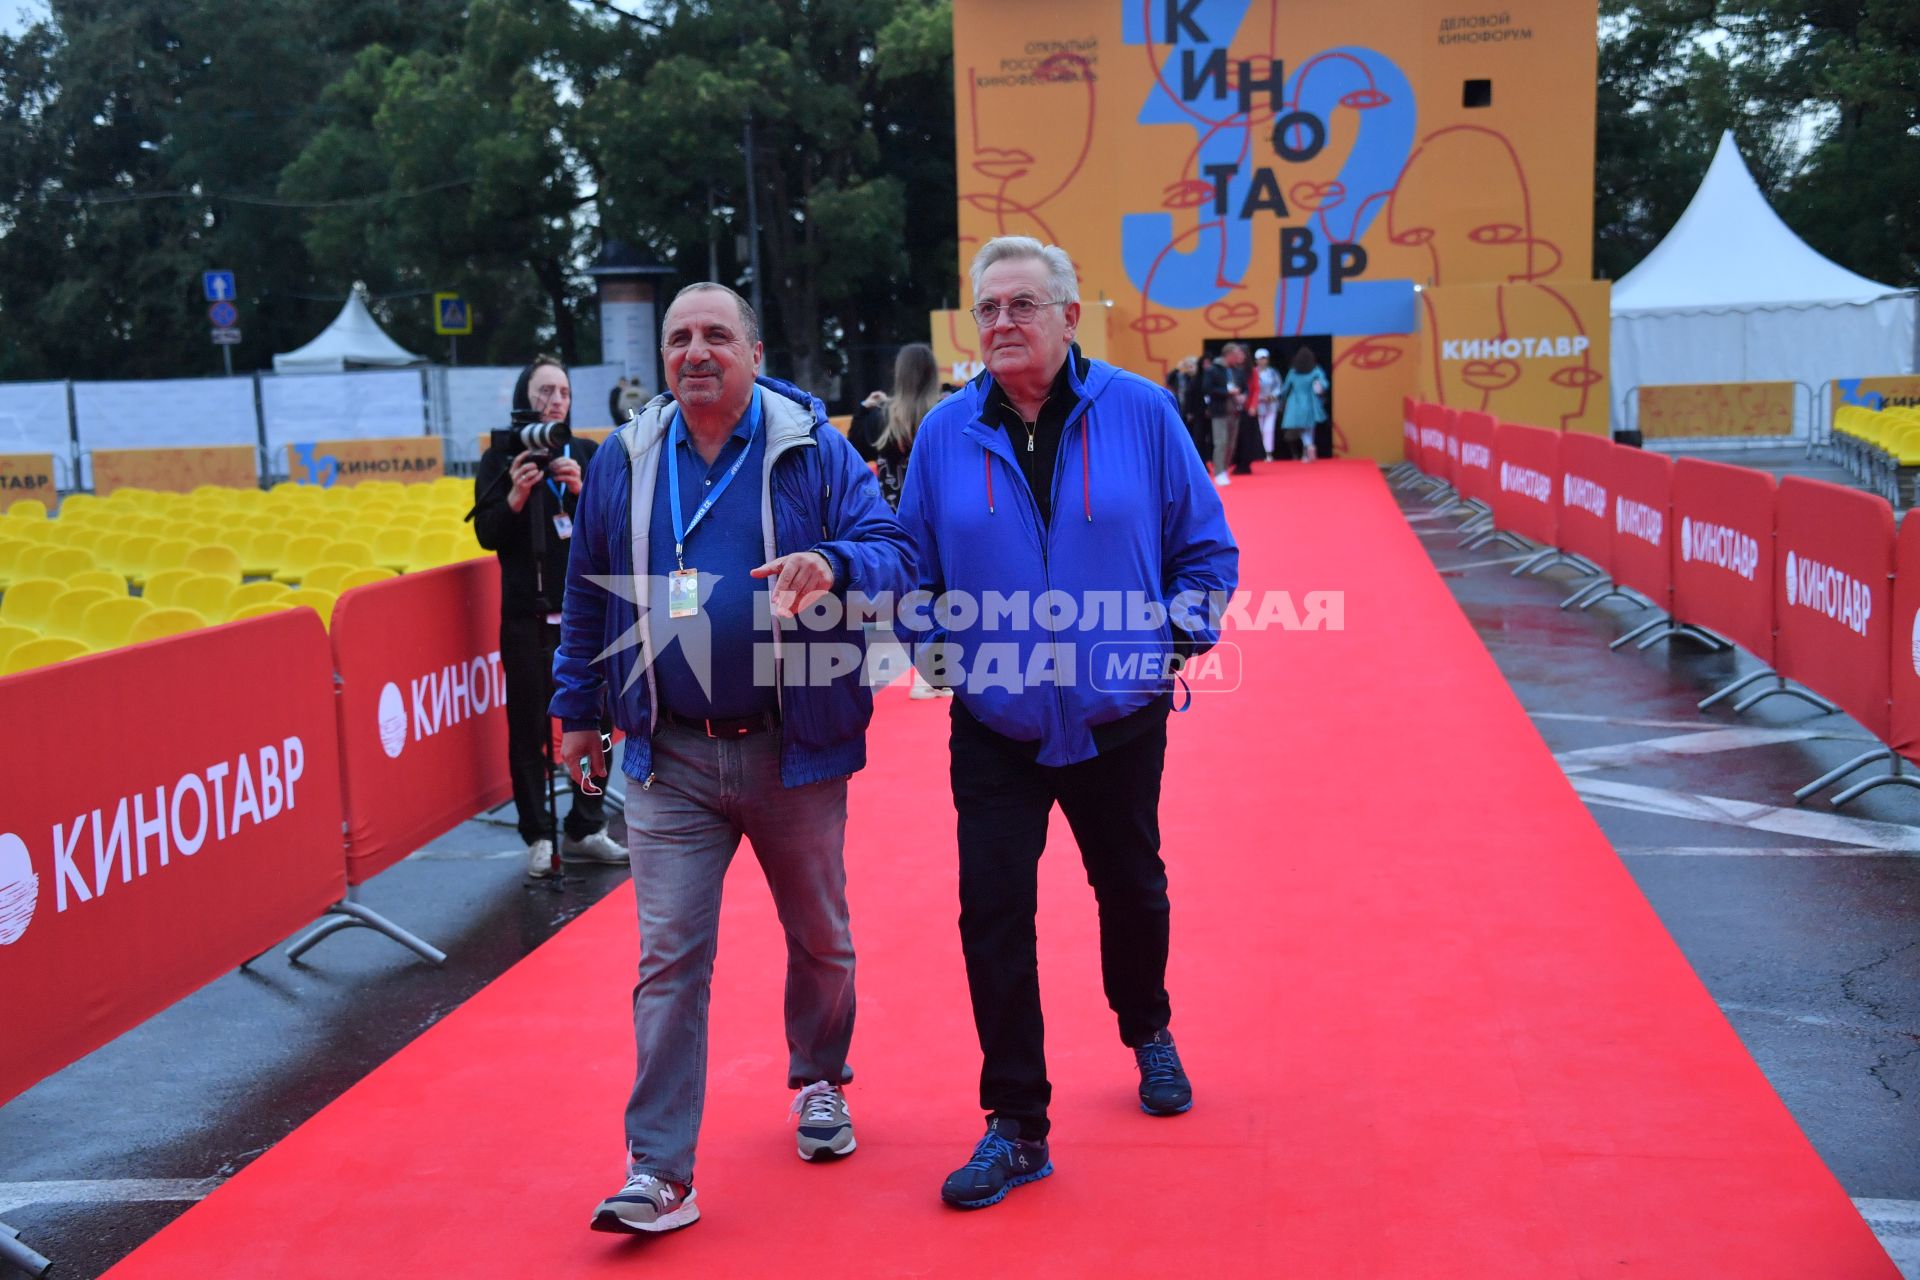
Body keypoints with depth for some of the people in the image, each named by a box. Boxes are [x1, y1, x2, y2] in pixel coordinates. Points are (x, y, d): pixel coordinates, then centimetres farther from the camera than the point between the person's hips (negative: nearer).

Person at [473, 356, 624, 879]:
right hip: (527, 614, -3)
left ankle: (585, 829, 19)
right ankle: (539, 838, 11)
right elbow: (487, 535, -6)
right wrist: (515, 496, -23)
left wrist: (581, 489, -17)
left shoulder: (586, 455, 7)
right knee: (529, 726, 1)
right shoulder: (501, 459, -1)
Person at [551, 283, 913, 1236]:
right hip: (669, 762, 1)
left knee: (819, 937, 16)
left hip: (792, 751, -1)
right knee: (668, 958, -3)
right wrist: (576, 708, 16)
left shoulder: (815, 452, -3)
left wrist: (834, 565, -30)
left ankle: (819, 1083, 42)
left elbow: (895, 556, -9)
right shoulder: (623, 463, 5)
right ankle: (659, 1170, 3)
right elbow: (588, 594, 15)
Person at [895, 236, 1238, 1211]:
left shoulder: (1141, 412, -5)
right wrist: (936, 648, -6)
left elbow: (1206, 546, 3)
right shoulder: (946, 433, -3)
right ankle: (1016, 1126, 9)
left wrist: (1179, 631, -8)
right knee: (992, 917, -4)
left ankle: (1148, 1033, 49)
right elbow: (914, 571, 8)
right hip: (994, 728, 0)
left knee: (1131, 889, 19)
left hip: (1119, 719, 0)